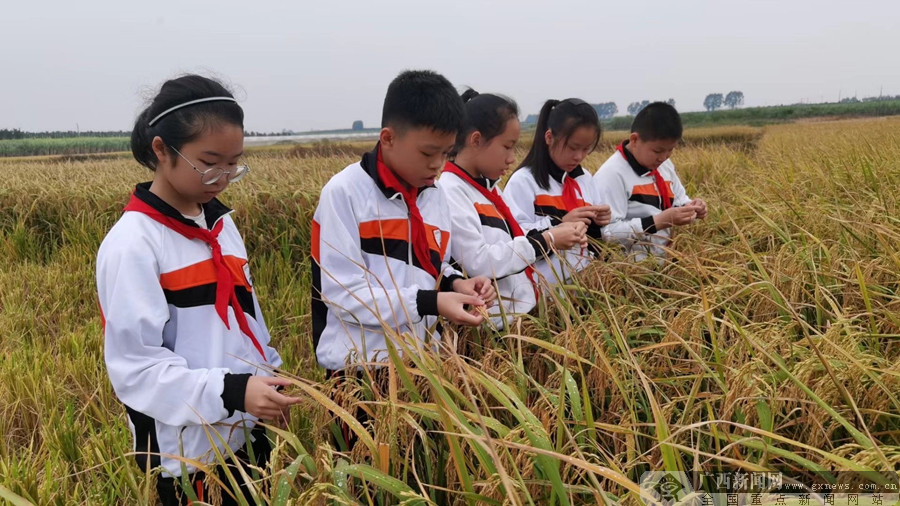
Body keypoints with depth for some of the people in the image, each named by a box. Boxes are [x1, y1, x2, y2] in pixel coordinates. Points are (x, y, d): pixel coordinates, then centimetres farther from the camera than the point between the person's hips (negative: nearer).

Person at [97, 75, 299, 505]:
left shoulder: (220, 224, 5)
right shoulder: (133, 243, -17)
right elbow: (135, 365, -20)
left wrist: (269, 380, 7)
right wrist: (230, 391, -29)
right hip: (188, 450, -6)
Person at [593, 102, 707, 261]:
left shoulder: (665, 166, 11)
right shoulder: (611, 174, -15)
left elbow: (679, 200, 27)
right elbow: (607, 233, -22)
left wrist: (690, 207, 4)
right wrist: (659, 221, -24)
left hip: (666, 260, 9)